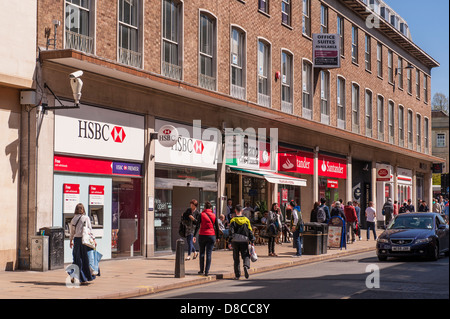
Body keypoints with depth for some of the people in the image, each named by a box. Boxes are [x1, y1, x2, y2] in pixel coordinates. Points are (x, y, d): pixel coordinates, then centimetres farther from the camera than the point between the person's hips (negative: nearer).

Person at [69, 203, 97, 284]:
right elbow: (90, 230, -7)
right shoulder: (86, 218, -5)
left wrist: (71, 241, 24)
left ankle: (74, 277, 5)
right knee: (86, 259, 5)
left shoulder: (73, 220, 7)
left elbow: (72, 231, 13)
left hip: (76, 240, 4)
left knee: (77, 259, 11)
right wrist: (93, 239, -2)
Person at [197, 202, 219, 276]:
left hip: (202, 235, -1)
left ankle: (202, 270, 13)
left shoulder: (201, 215, -4)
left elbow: (197, 225, -7)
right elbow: (217, 227, 4)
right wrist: (217, 237, 12)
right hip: (211, 236, 1)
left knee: (202, 253, 12)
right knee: (209, 254, 2)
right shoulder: (214, 215, 2)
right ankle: (207, 271, -3)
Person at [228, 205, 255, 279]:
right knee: (246, 256, 6)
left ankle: (237, 275, 7)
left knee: (236, 258, 7)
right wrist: (252, 241, 10)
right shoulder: (246, 219, 6)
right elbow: (250, 231, 5)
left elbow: (231, 231, -7)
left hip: (235, 241, 0)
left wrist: (230, 242, -8)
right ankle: (246, 266, -25)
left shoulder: (233, 220, 0)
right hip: (244, 240, 1)